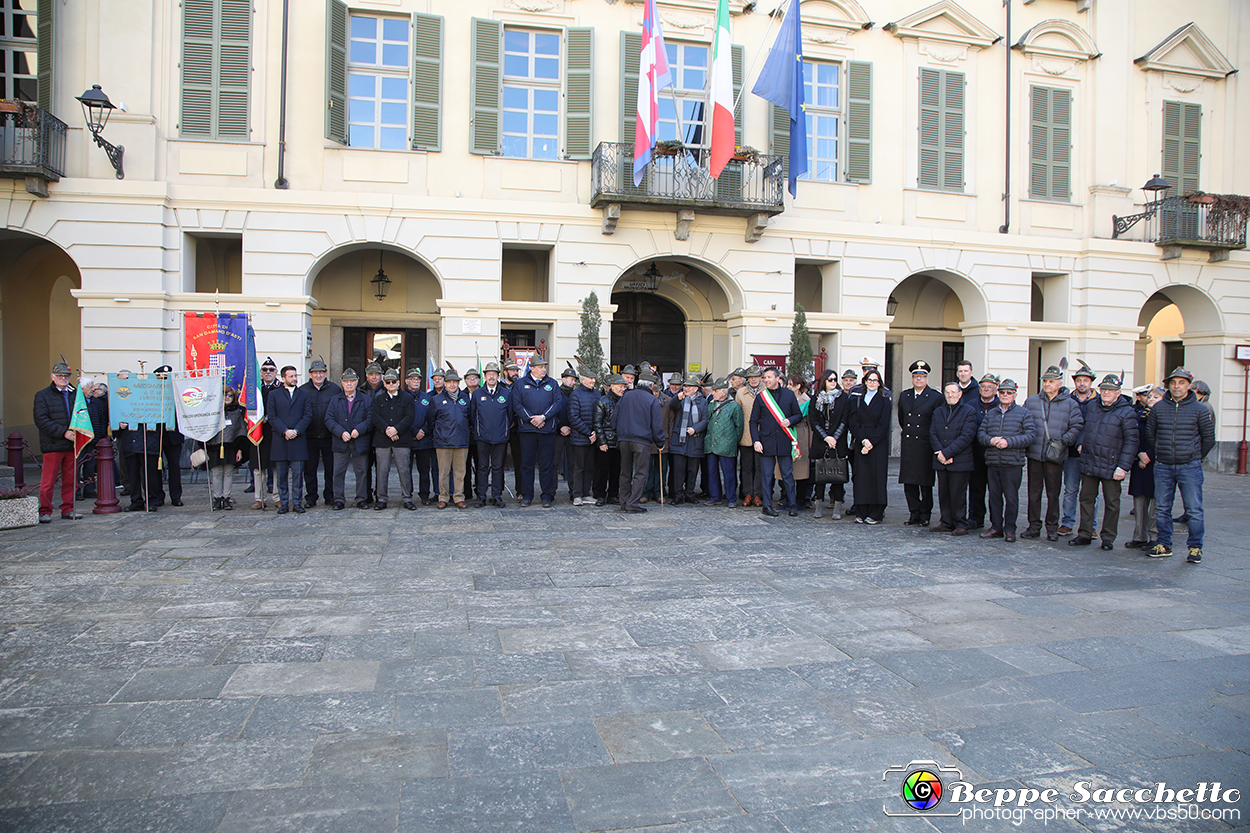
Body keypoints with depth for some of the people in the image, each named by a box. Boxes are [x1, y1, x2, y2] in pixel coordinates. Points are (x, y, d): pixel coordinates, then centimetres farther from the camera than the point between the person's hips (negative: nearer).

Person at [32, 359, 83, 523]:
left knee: (70, 480, 7)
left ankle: (68, 509, 15)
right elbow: (41, 420, -7)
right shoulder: (42, 395, 2)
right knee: (48, 481, -1)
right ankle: (45, 511, 9)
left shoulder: (75, 394, 14)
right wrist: (63, 432, -16)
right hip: (52, 445, -4)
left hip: (72, 445, 4)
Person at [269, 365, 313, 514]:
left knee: (298, 473, -1)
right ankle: (283, 503, 10)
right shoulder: (274, 394, 10)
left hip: (298, 440, 0)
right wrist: (285, 431, -11)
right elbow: (271, 416, 1)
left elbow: (308, 416, 5)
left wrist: (296, 431, -9)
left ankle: (297, 502, 6)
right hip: (280, 441, 0)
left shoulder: (304, 394, 13)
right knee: (281, 475, 3)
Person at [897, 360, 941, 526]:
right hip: (908, 446, 4)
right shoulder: (904, 396, 11)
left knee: (926, 483, 2)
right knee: (909, 482, 4)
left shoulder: (936, 397, -3)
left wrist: (931, 438, 1)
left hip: (925, 446, -4)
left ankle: (925, 514, 12)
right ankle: (914, 513, 14)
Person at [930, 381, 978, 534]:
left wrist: (947, 453, -14)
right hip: (941, 461, 5)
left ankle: (961, 524, 8)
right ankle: (946, 523, 17)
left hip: (960, 461, -5)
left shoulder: (969, 411, -2)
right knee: (943, 494, 8)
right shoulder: (938, 411, 15)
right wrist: (939, 453, -9)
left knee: (958, 494, -2)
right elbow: (932, 434, 7)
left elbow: (966, 436, -11)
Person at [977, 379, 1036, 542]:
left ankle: (1010, 530, 8)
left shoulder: (1024, 413, 4)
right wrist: (990, 440, -10)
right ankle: (996, 527, 17)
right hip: (992, 462, 4)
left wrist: (1008, 442, -16)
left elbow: (1030, 435, -6)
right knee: (994, 495, 8)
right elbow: (980, 433, 12)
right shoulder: (991, 413, 17)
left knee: (1011, 497, -1)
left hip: (1013, 463, -4)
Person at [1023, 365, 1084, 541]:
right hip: (1034, 454, 2)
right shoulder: (1031, 402, 9)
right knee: (1034, 492, 4)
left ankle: (1052, 527, 15)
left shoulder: (1071, 404, 5)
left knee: (1053, 493, 5)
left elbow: (1076, 427, 1)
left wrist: (1064, 441, -13)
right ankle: (1034, 526, 12)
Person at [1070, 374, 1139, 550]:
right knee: (1086, 498, 10)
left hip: (1110, 466, -5)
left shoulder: (1126, 413, -8)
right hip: (1088, 463, 5)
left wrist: (1123, 466, -16)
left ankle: (1108, 537, 17)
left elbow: (1131, 441, -10)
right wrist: (1080, 443, 6)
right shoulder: (1093, 407, 10)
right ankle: (1084, 534, 18)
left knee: (1112, 503, 7)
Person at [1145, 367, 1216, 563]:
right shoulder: (1158, 408, 4)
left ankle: (1195, 547, 8)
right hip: (1162, 467, 3)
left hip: (1190, 467, -2)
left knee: (1194, 510, -1)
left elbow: (1209, 438, 5)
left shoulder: (1200, 409, -2)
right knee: (1161, 509, 8)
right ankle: (1163, 545, 18)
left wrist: (1195, 458, 10)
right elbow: (1150, 435, 14)